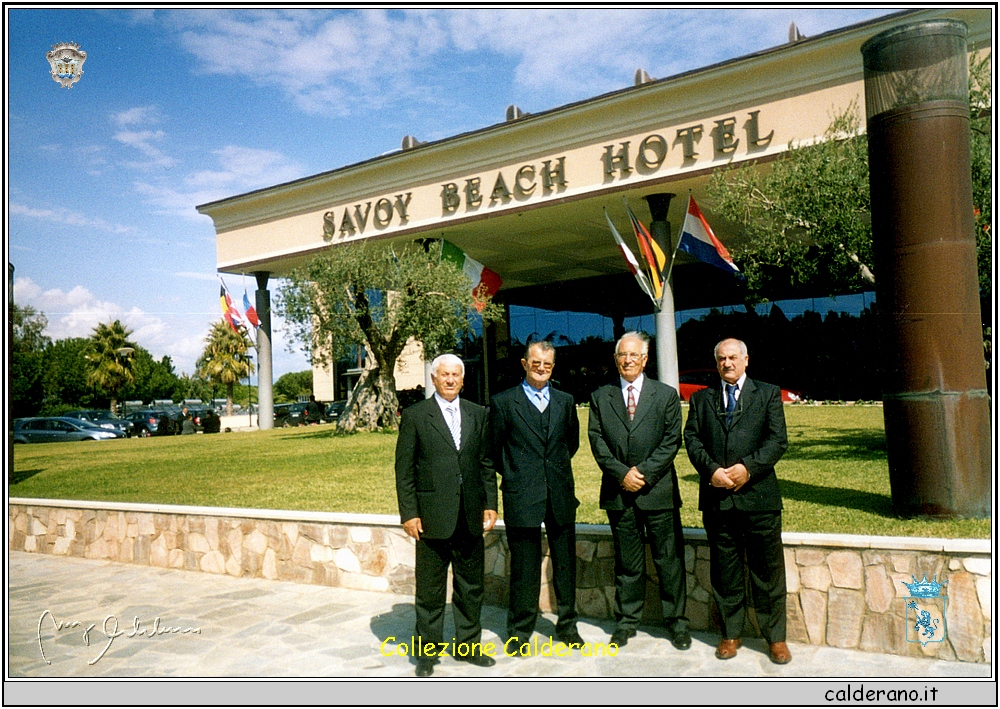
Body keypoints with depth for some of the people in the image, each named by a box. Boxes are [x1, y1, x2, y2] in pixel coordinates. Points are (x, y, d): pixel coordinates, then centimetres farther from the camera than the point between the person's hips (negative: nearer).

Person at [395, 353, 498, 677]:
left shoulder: (478, 414, 9)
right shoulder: (415, 416, -1)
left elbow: (486, 463, 11)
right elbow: (404, 469, -3)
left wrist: (490, 503, 4)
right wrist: (409, 513, -8)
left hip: (470, 516, 4)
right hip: (433, 516, -3)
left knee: (471, 586, 13)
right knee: (430, 589, 7)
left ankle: (468, 644, 30)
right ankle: (427, 652, 22)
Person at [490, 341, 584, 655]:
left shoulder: (565, 401, 10)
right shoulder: (504, 402, -1)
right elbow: (494, 449, 4)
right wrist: (514, 476, 6)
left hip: (561, 496, 3)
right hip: (522, 497, -3)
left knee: (565, 564, 11)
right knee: (524, 568, 4)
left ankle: (567, 625, 29)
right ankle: (519, 632, 20)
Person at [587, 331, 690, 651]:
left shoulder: (666, 395, 5)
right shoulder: (600, 397, 8)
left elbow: (671, 441, -1)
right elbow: (597, 440, 2)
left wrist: (644, 472, -11)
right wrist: (622, 473, -10)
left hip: (658, 490, -1)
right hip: (618, 493, 1)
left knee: (669, 560, 5)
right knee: (627, 562, 10)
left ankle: (676, 621, 20)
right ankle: (626, 621, 23)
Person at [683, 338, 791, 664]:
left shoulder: (768, 394, 8)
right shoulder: (701, 398, 13)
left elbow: (778, 440, -2)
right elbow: (692, 439, 4)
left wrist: (747, 467, -14)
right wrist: (711, 470, -12)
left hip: (759, 494, -1)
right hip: (717, 497, 2)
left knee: (768, 570, 6)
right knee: (725, 572, 10)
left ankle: (775, 637, 21)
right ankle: (731, 634, 24)